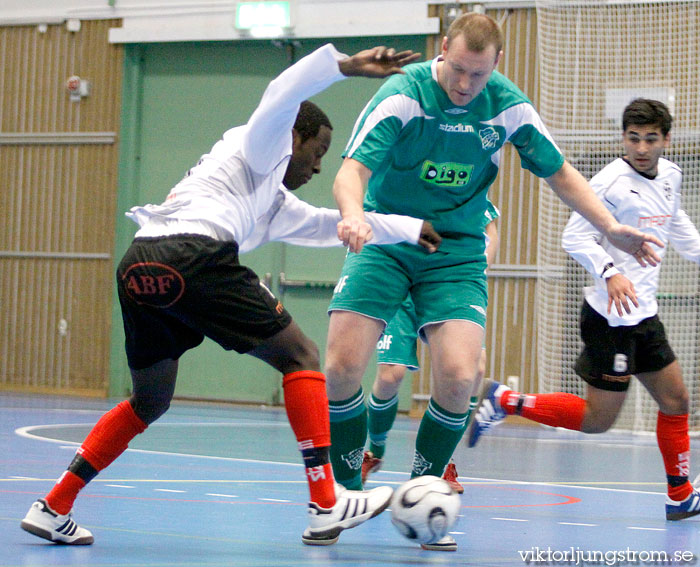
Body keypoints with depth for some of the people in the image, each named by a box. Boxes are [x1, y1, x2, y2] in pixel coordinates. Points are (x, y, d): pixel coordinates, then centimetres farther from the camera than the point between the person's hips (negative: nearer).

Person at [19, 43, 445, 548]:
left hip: (138, 269, 9)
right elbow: (283, 96, -4)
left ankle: (53, 509, 16)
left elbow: (333, 225, 47)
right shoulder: (260, 147, 17)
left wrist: (410, 229, 48)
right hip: (192, 255, -9)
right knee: (301, 356, 2)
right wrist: (345, 66, -10)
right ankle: (326, 506, -4)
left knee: (149, 404, 23)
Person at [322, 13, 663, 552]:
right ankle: (347, 493, 6)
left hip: (457, 252, 2)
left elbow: (559, 171, 9)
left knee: (458, 377, -18)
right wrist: (354, 215, -48)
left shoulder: (509, 106, -6)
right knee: (342, 367, -16)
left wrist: (610, 226, -2)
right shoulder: (403, 94, -16)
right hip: (385, 241, -2)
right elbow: (353, 169, -26)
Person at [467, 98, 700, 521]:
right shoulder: (611, 182, -16)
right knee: (598, 419, -6)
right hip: (613, 316, -8)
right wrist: (610, 273, -32)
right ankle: (505, 402, 5)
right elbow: (575, 237, -19)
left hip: (645, 314, 8)